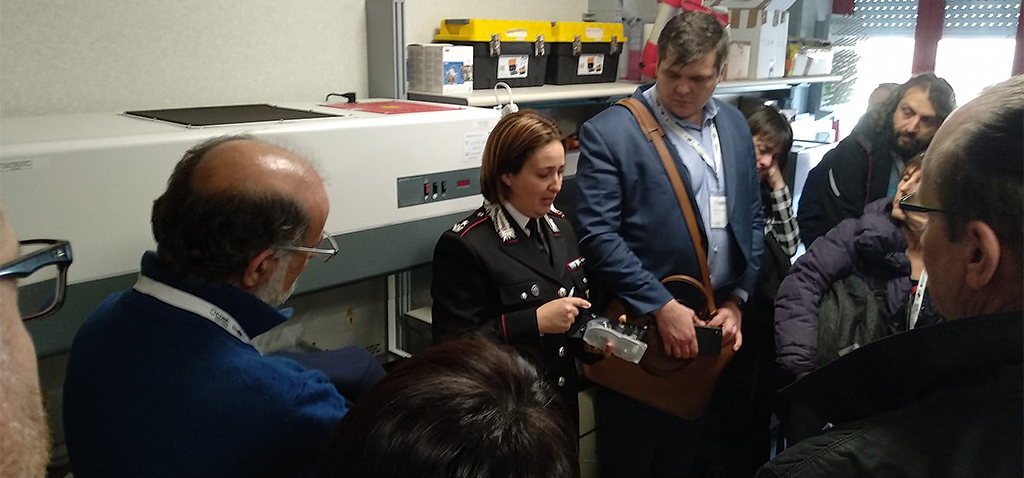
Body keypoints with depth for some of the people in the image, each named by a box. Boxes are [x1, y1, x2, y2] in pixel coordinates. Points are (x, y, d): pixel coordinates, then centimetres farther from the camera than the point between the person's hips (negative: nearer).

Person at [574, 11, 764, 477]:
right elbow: (598, 235, -18)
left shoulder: (734, 125, 7)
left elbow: (751, 217, 12)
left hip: (711, 324, 5)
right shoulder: (608, 132, -13)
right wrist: (661, 305, -20)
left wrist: (737, 299, 2)